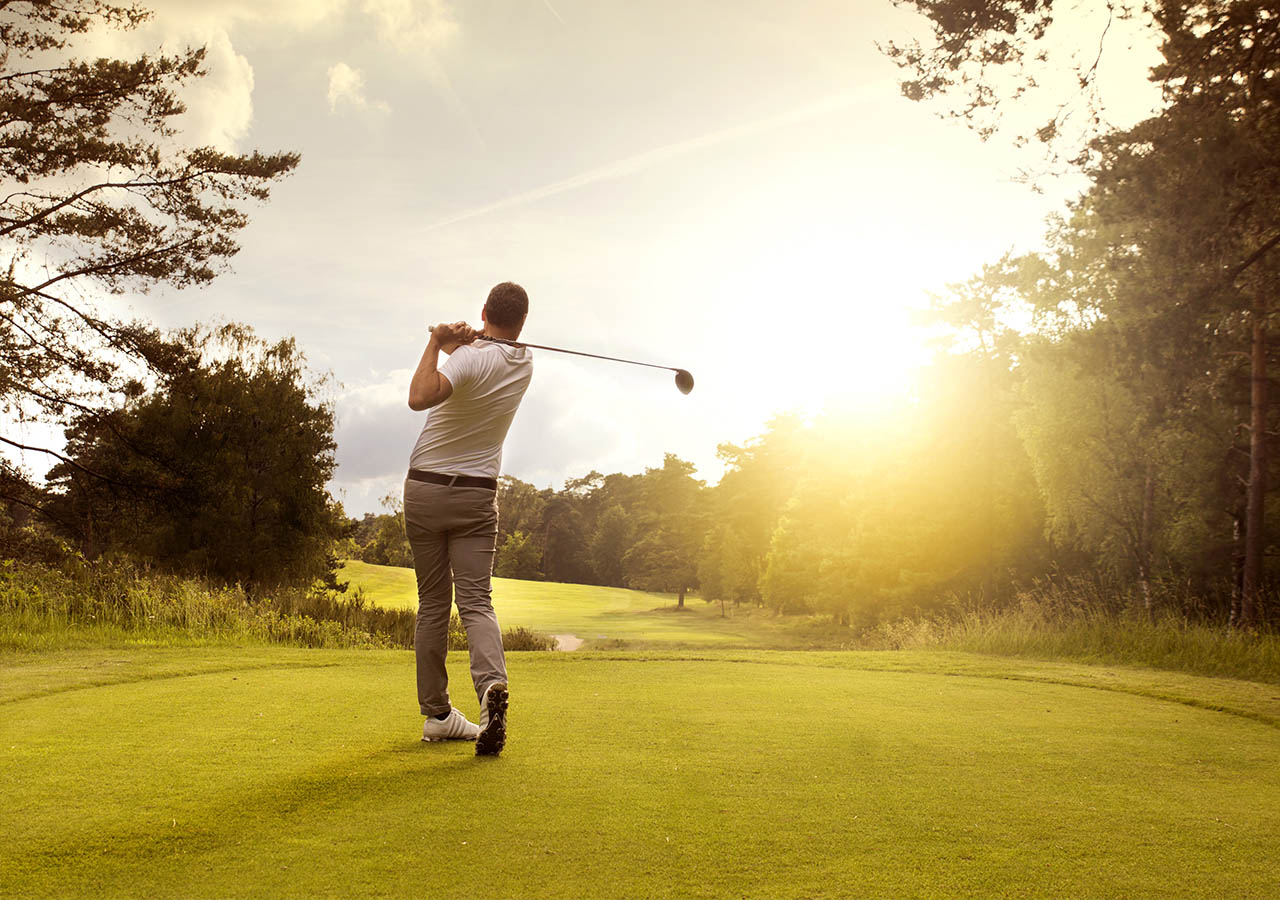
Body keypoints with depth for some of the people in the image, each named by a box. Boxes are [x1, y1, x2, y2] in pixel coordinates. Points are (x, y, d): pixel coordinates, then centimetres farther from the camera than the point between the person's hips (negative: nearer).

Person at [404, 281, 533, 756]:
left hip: (425, 490, -2)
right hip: (477, 494, 3)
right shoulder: (525, 362, 5)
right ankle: (492, 682, -30)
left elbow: (420, 397, -32)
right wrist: (461, 341, -2)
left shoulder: (471, 359, -15)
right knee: (475, 600, -4)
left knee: (432, 605, 7)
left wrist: (437, 343, -20)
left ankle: (437, 714, 12)